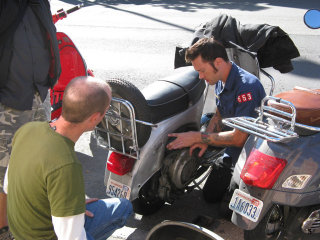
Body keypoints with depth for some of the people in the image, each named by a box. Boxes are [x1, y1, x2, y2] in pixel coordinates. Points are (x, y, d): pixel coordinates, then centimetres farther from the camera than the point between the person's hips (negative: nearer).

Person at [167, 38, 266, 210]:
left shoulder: (247, 87, -30)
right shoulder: (220, 82, 0)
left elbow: (239, 138, -29)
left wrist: (197, 137, -22)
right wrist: (205, 139, -7)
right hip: (232, 153, 9)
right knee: (210, 195, 15)